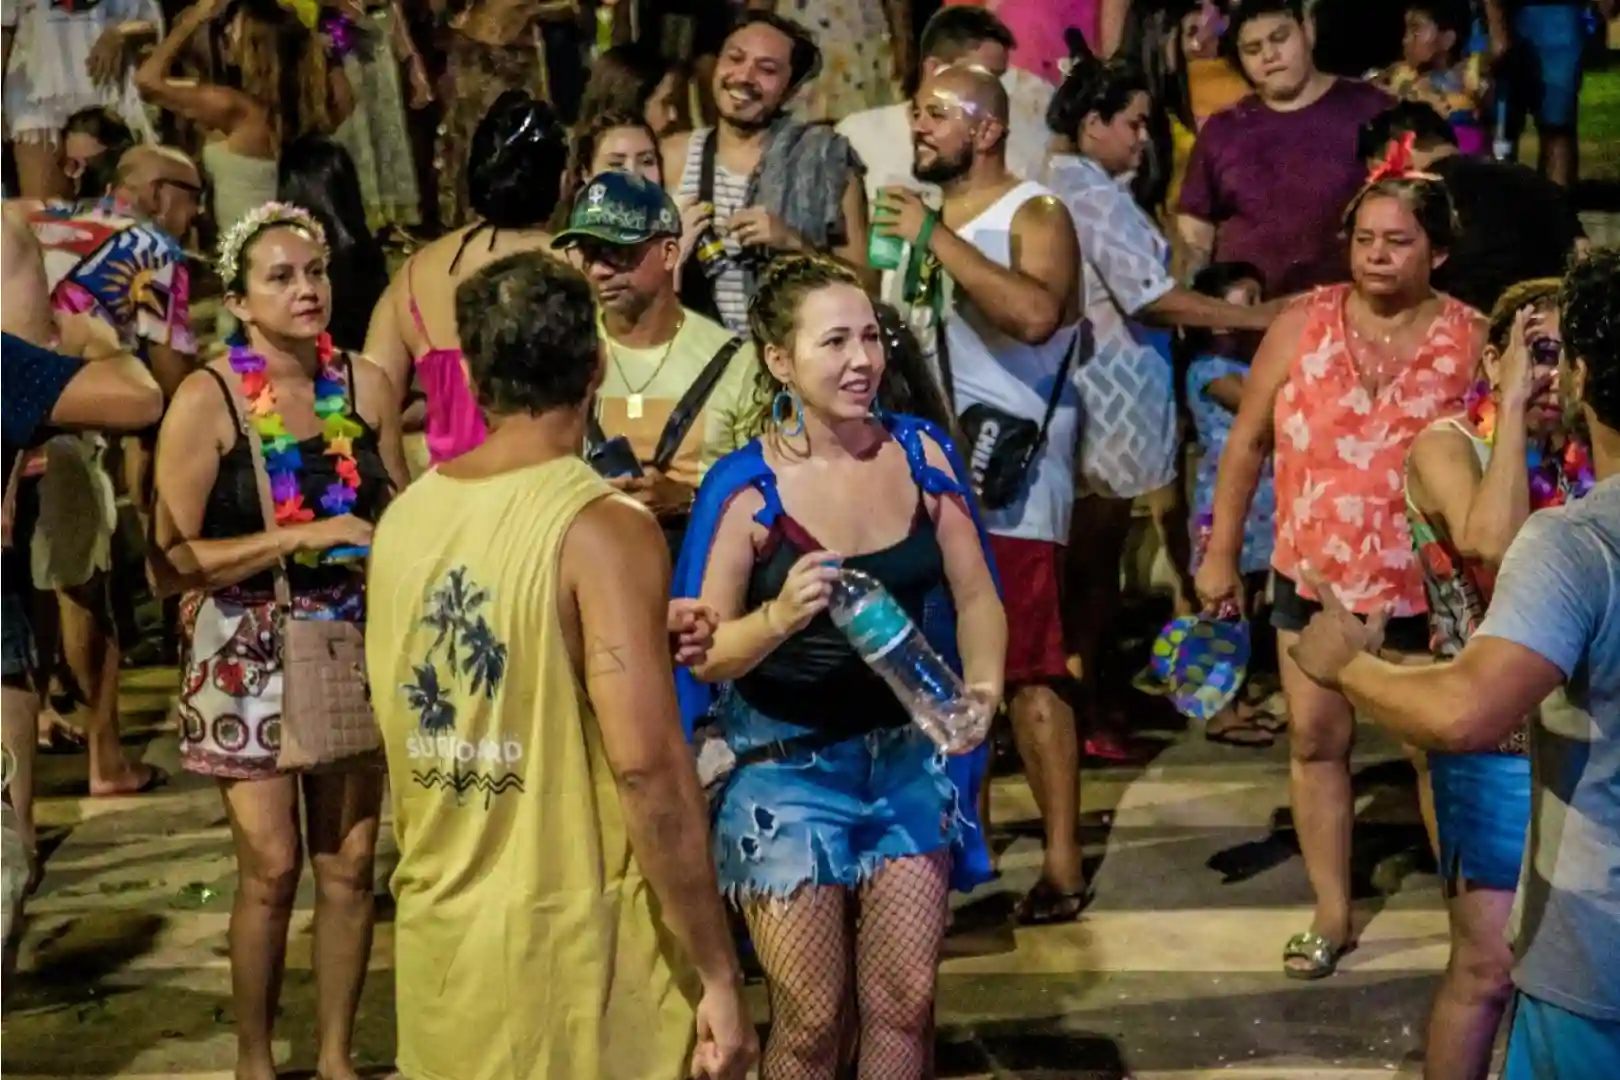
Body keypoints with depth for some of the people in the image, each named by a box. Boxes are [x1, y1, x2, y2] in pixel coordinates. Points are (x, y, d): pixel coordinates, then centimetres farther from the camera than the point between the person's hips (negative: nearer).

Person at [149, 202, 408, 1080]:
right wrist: (306, 536, -20)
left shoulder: (366, 385, 1)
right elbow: (171, 563, -15)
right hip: (246, 655, -3)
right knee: (272, 866, -3)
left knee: (350, 860, 5)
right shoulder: (207, 400, -11)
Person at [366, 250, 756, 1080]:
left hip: (435, 929, 6)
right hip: (569, 940, -6)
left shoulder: (404, 517, 4)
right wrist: (719, 974, -16)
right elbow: (647, 765, -21)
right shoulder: (603, 529, -15)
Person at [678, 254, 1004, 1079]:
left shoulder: (922, 453, -3)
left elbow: (975, 595, 4)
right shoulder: (746, 486, -15)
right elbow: (704, 654, -11)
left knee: (906, 999, 7)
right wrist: (780, 617, -31)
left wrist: (983, 686, -14)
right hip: (788, 763, -3)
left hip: (905, 752, 4)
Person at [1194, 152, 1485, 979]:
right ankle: (1332, 912, 22)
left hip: (1426, 586, -2)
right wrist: (1221, 552, 4)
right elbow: (1248, 441, 3)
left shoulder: (1471, 339, -9)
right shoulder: (1304, 323, -4)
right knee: (1315, 740, 9)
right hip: (1313, 576, 2)